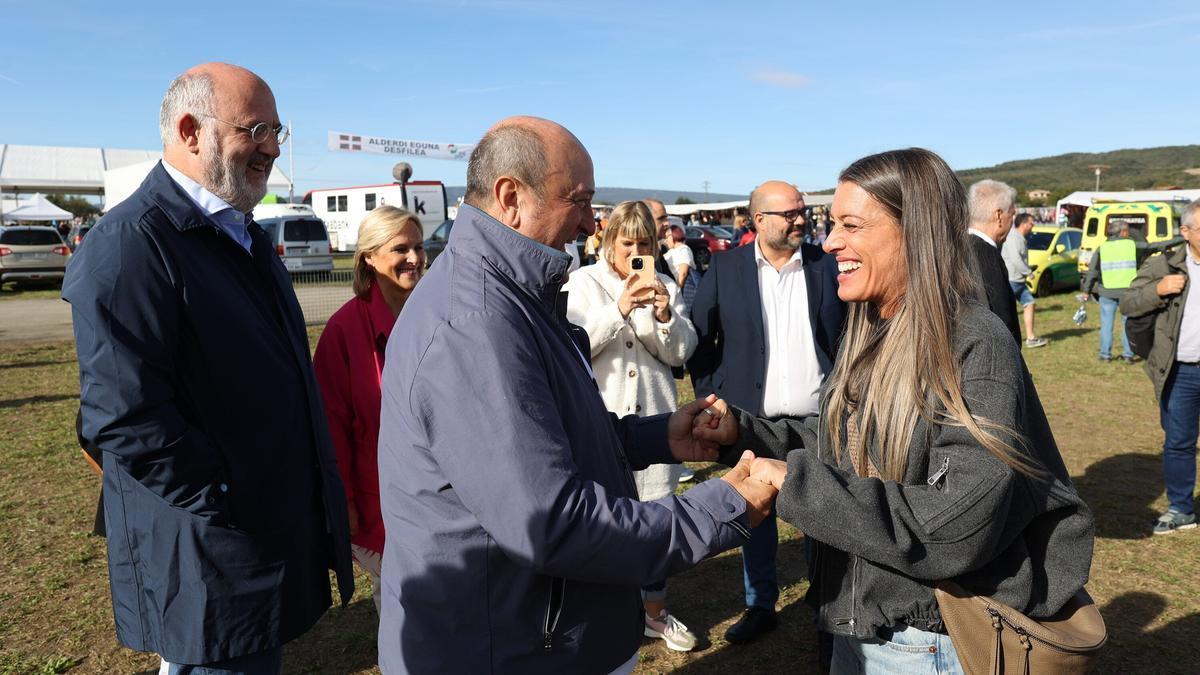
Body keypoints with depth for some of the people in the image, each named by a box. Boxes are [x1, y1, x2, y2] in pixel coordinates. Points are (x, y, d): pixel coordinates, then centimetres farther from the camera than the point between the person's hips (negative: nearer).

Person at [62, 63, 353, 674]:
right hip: (213, 558, -8)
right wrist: (232, 509, -20)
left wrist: (315, 499, 13)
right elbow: (125, 419, -25)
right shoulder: (129, 245, -19)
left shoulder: (242, 234, 12)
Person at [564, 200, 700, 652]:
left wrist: (665, 315, -14)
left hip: (652, 415, 3)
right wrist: (619, 309, -24)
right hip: (601, 415, -3)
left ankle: (654, 609, 29)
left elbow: (680, 354, 4)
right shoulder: (584, 283, -2)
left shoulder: (664, 286, 7)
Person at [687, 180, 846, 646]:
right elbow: (699, 337, 2)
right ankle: (760, 606, 32)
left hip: (819, 420, 0)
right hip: (752, 421, 0)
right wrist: (710, 398, -1)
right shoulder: (725, 268, -2)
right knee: (756, 517, 14)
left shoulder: (827, 266, 0)